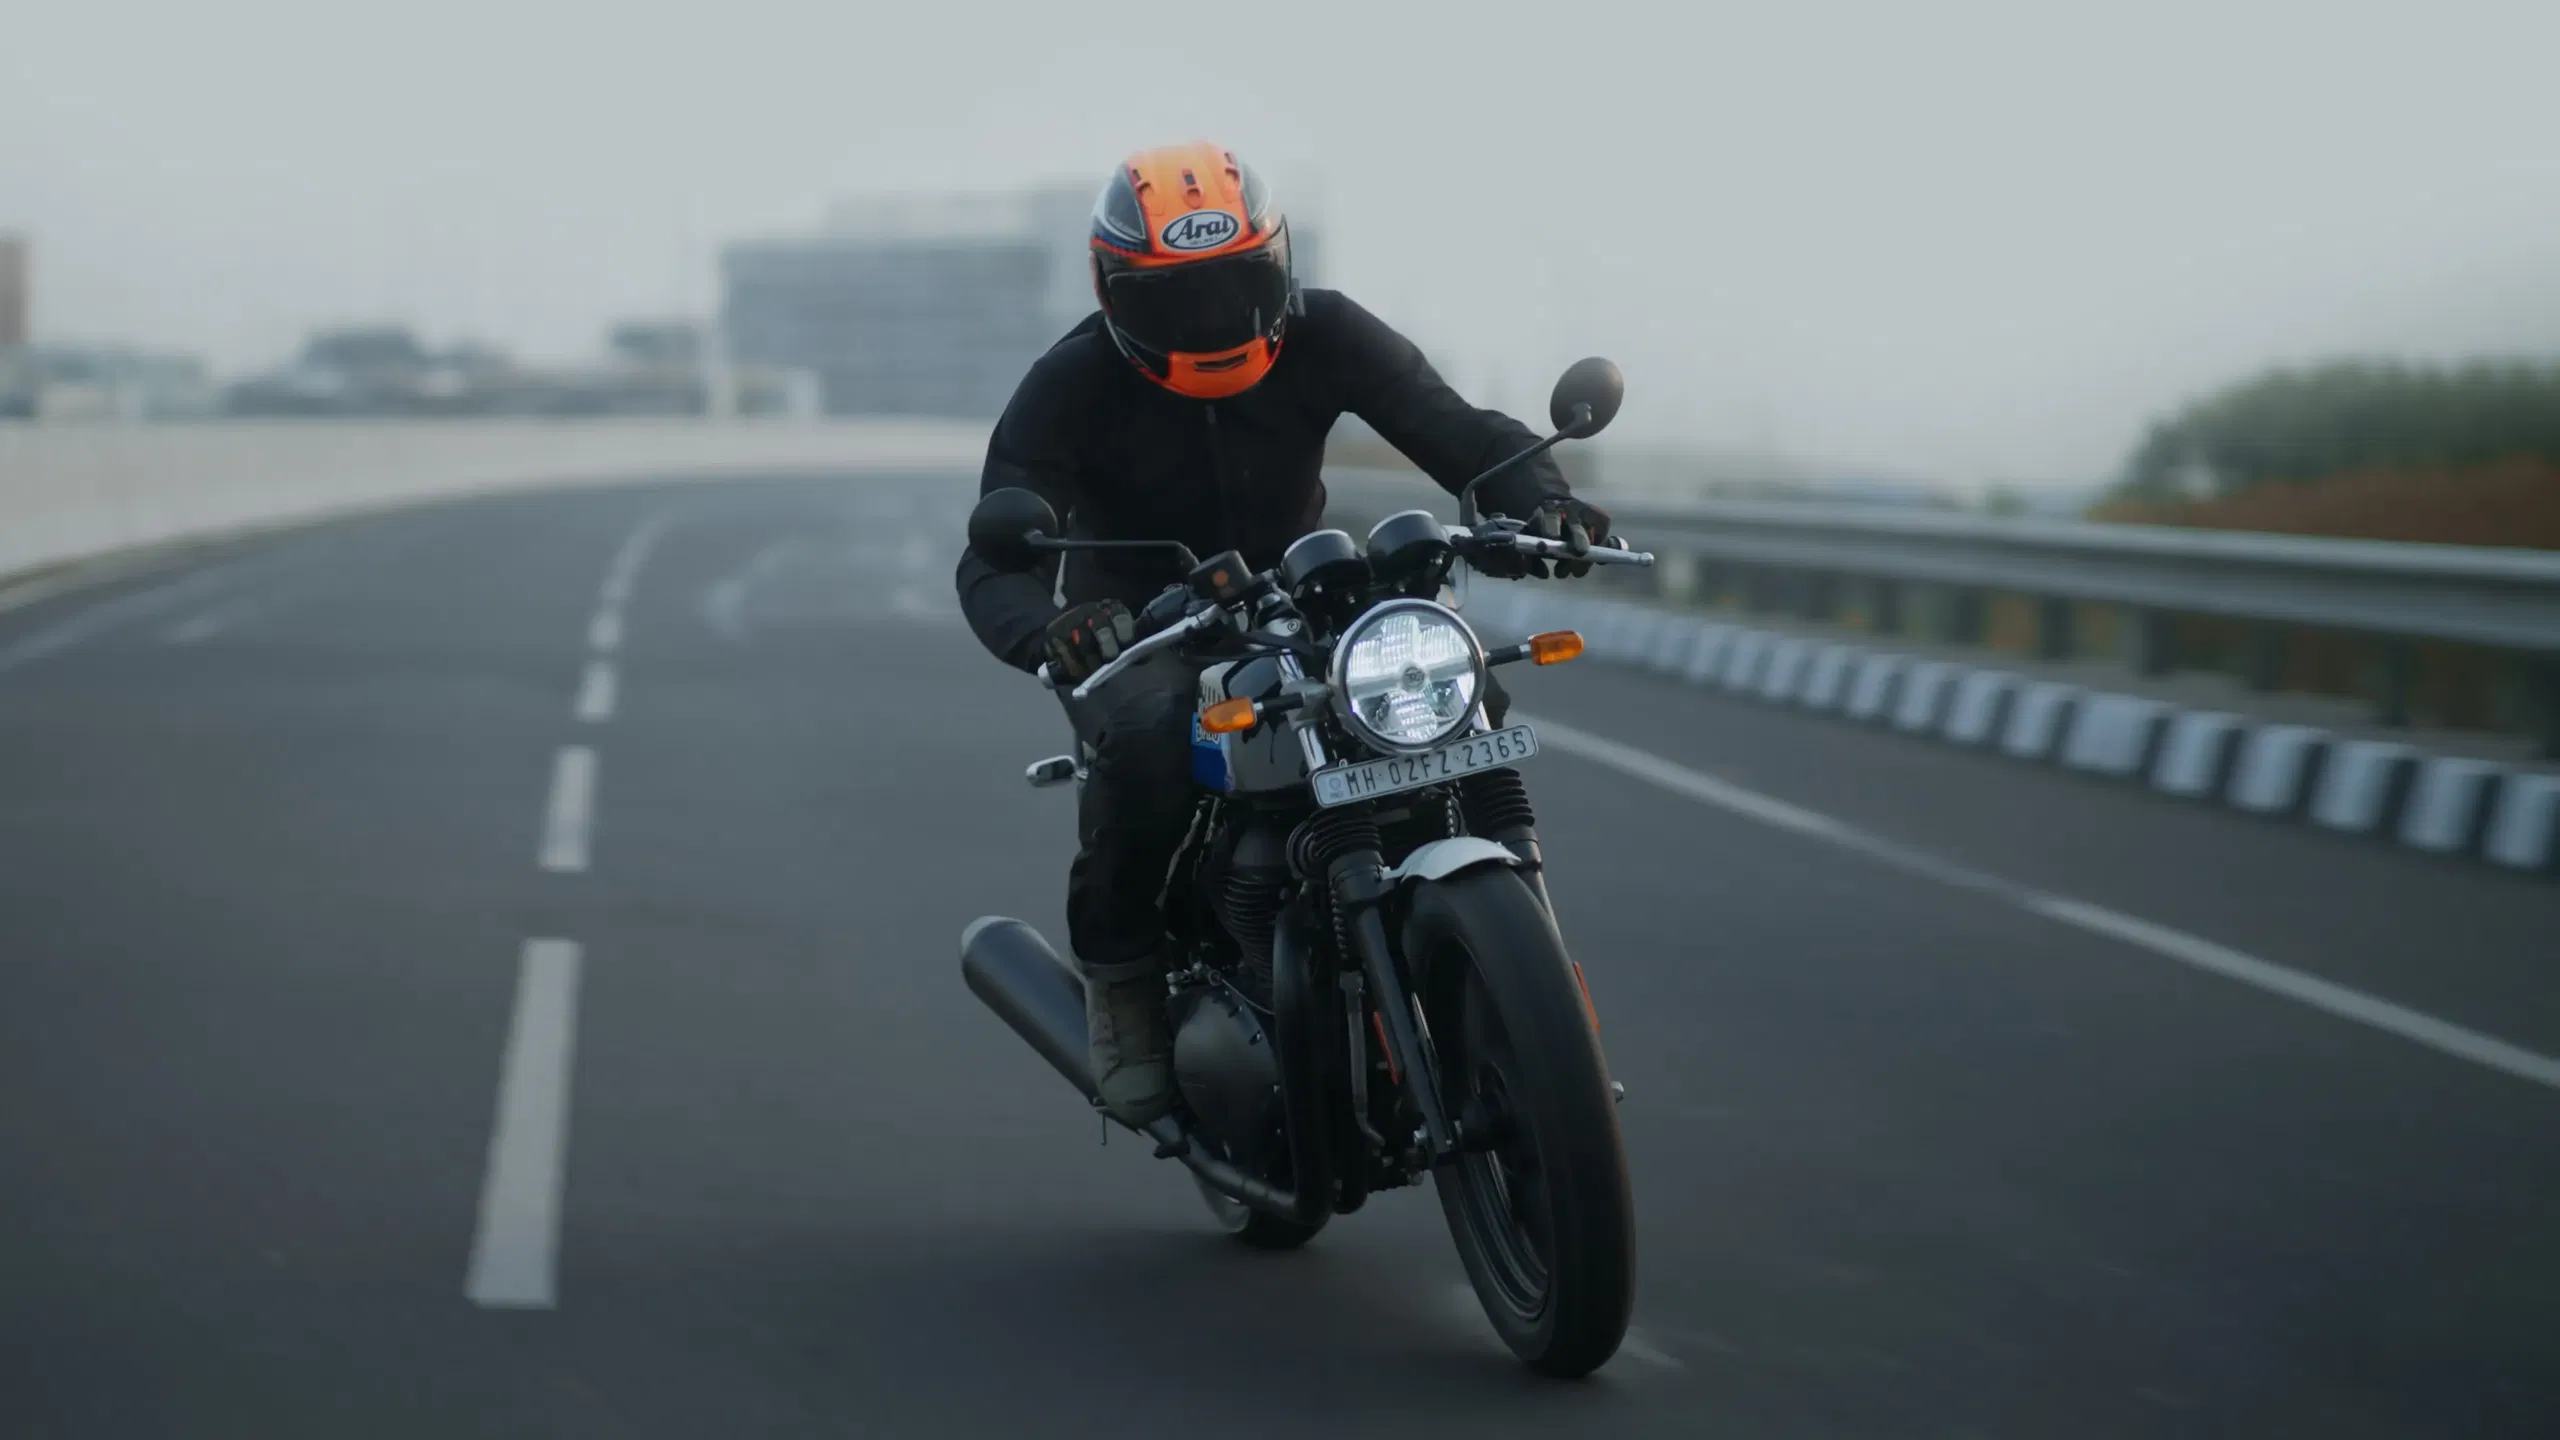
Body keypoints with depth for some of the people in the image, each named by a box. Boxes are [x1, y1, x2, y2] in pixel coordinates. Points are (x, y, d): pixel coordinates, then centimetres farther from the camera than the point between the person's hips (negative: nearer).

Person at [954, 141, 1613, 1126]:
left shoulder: (1324, 336, -10)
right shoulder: (1071, 386, -18)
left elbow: (1453, 427, -15)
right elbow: (993, 559, -27)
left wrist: (1538, 500, -38)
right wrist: (1047, 629, -51)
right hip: (1136, 630, -3)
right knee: (1146, 738, -37)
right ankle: (1119, 972, -14)